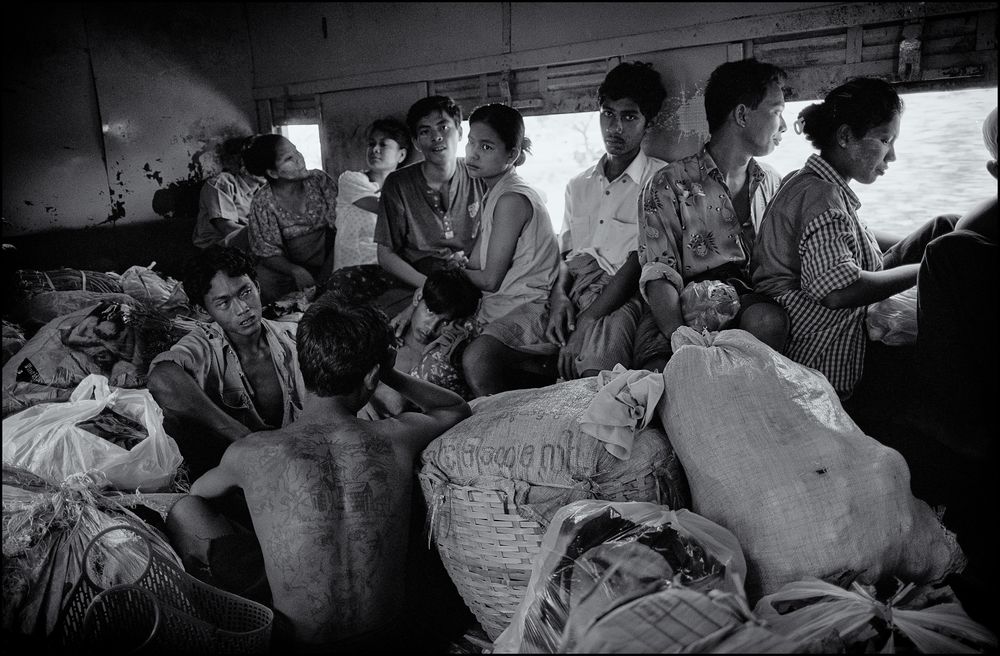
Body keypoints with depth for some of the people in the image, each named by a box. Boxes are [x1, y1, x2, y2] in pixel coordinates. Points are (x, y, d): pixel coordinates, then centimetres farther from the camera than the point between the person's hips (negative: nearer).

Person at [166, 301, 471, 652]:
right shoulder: (397, 439, -14)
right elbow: (458, 408, 8)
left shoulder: (249, 454, -16)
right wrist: (390, 375, 1)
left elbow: (199, 489, 8)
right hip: (386, 636, 2)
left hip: (295, 640, -1)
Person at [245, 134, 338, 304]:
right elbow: (269, 254, -6)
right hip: (287, 269, -1)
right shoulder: (262, 204, -10)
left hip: (328, 264, 1)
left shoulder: (319, 180, -5)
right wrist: (296, 271, -28)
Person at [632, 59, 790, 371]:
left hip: (752, 302, 4)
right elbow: (659, 276, -10)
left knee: (768, 320, -32)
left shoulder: (772, 184, 21)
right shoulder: (669, 185, 1)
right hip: (681, 312, -4)